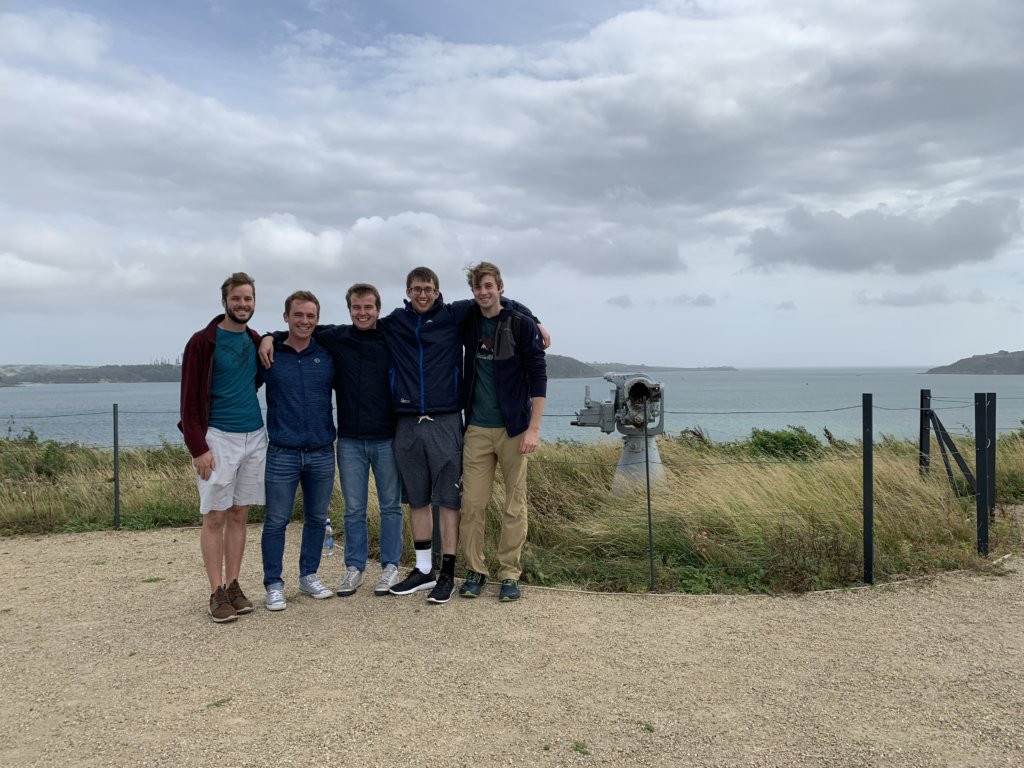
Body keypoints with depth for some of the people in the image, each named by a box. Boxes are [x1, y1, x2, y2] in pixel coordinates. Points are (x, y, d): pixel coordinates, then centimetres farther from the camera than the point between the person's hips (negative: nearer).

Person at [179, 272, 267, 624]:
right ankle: (217, 593, 7)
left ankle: (233, 585, 18)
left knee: (239, 515, 10)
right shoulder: (202, 342, -7)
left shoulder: (257, 341, 9)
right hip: (218, 437, -5)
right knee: (215, 517, 0)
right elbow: (190, 399, -9)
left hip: (255, 436, 5)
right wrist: (198, 448, -15)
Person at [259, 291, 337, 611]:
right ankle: (273, 584, 14)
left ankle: (309, 576, 28)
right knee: (276, 521, 2)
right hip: (282, 454, -2)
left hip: (322, 453, 3)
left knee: (317, 518, 13)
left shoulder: (327, 356, 4)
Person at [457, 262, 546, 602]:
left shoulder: (522, 324, -5)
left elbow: (538, 375, -6)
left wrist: (534, 428, -13)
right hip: (477, 430, 3)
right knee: (472, 503, 2)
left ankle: (510, 574, 14)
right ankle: (475, 570, 16)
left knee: (515, 505, 3)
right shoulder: (468, 324, 7)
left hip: (513, 429, -3)